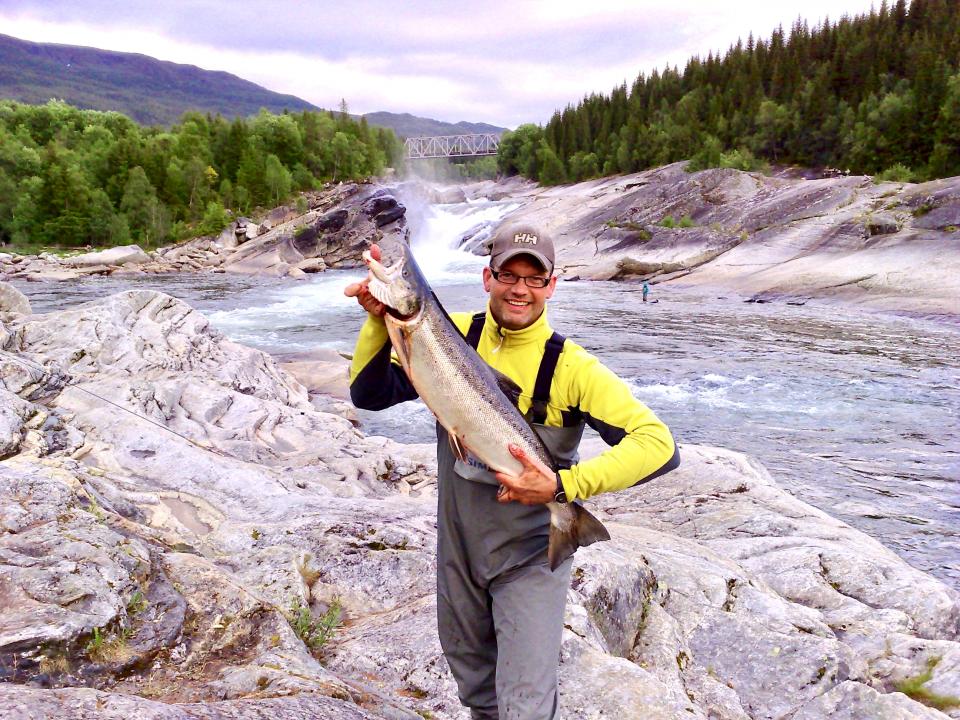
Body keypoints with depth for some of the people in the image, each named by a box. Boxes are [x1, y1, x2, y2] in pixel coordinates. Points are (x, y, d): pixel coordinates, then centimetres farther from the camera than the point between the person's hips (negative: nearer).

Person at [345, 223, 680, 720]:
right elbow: (370, 395, -9)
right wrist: (380, 320, -24)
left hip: (530, 553, -4)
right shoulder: (453, 335, -8)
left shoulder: (571, 366, -18)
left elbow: (659, 443, -25)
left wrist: (562, 486, -34)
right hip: (457, 544, 4)